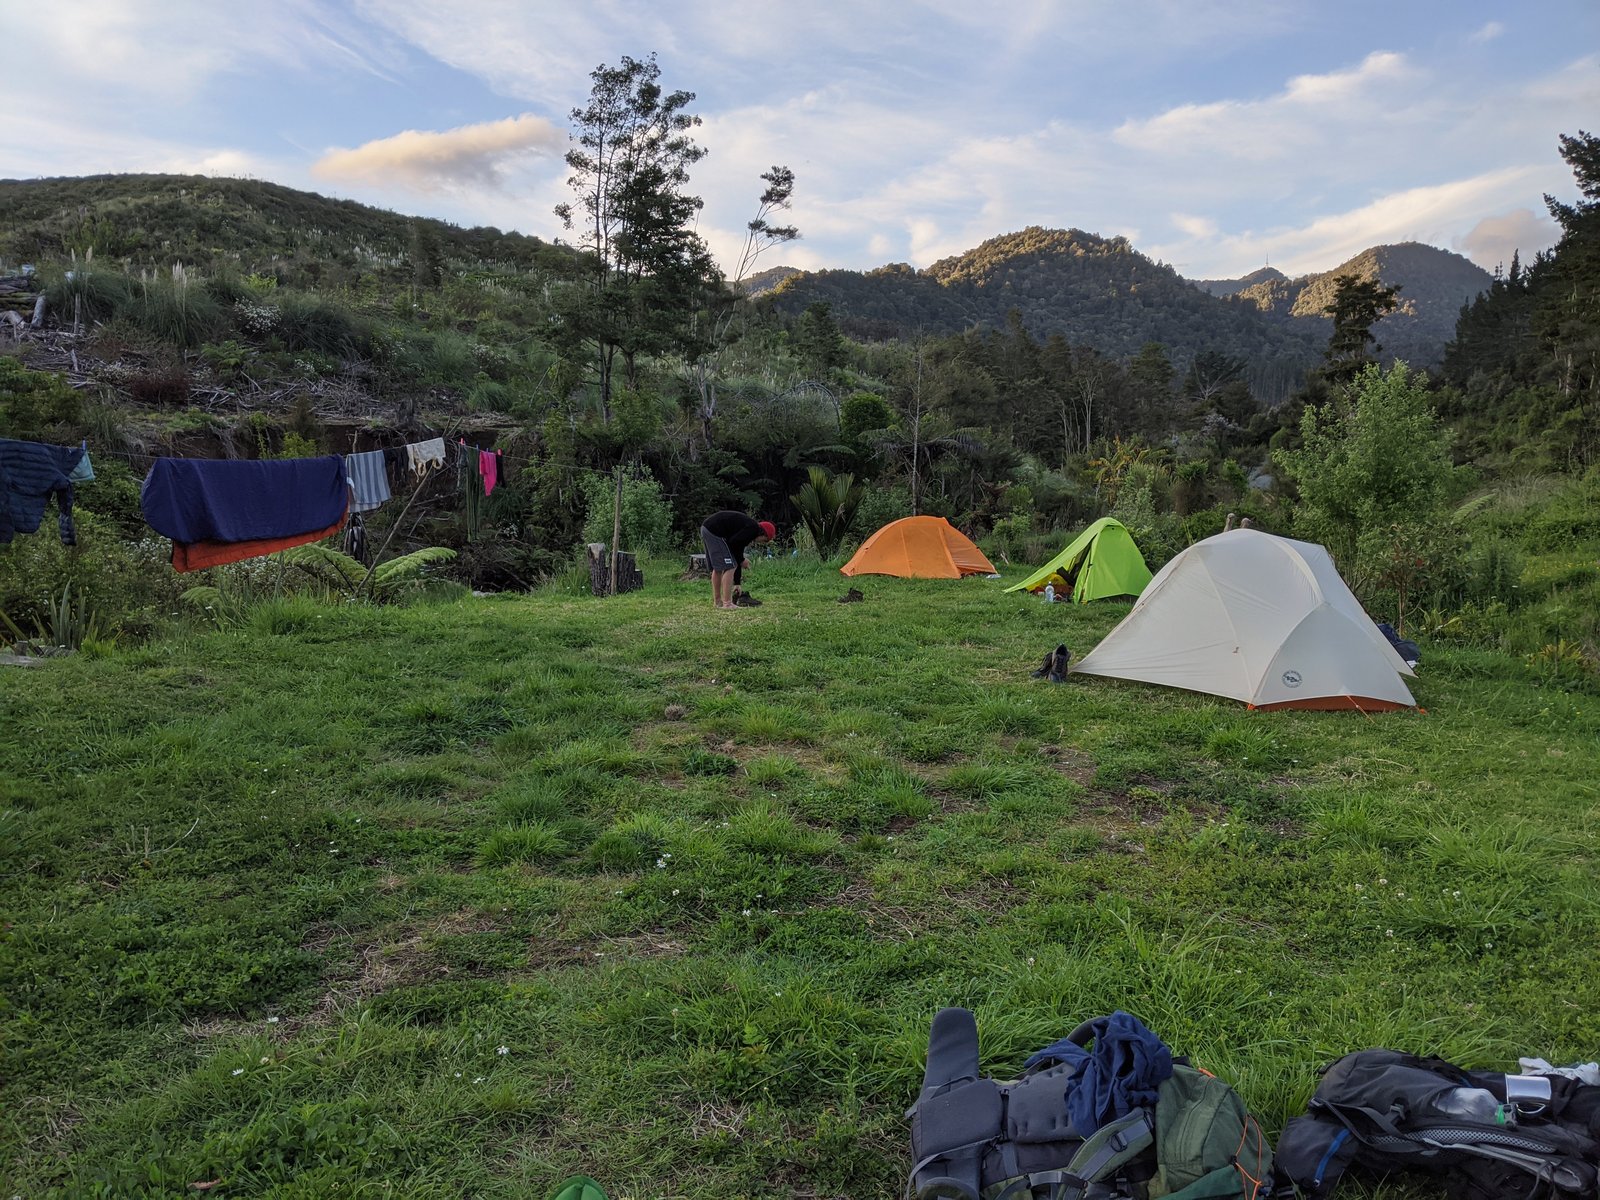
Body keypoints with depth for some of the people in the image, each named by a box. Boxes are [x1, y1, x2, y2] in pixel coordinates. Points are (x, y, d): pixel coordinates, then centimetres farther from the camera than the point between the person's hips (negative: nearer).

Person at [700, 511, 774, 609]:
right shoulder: (754, 528, -4)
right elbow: (733, 543, -15)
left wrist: (737, 583, 29)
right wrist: (742, 560, 2)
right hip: (714, 531, -10)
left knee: (717, 568, 20)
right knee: (729, 567, -4)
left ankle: (717, 602, 28)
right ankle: (727, 604, -2)